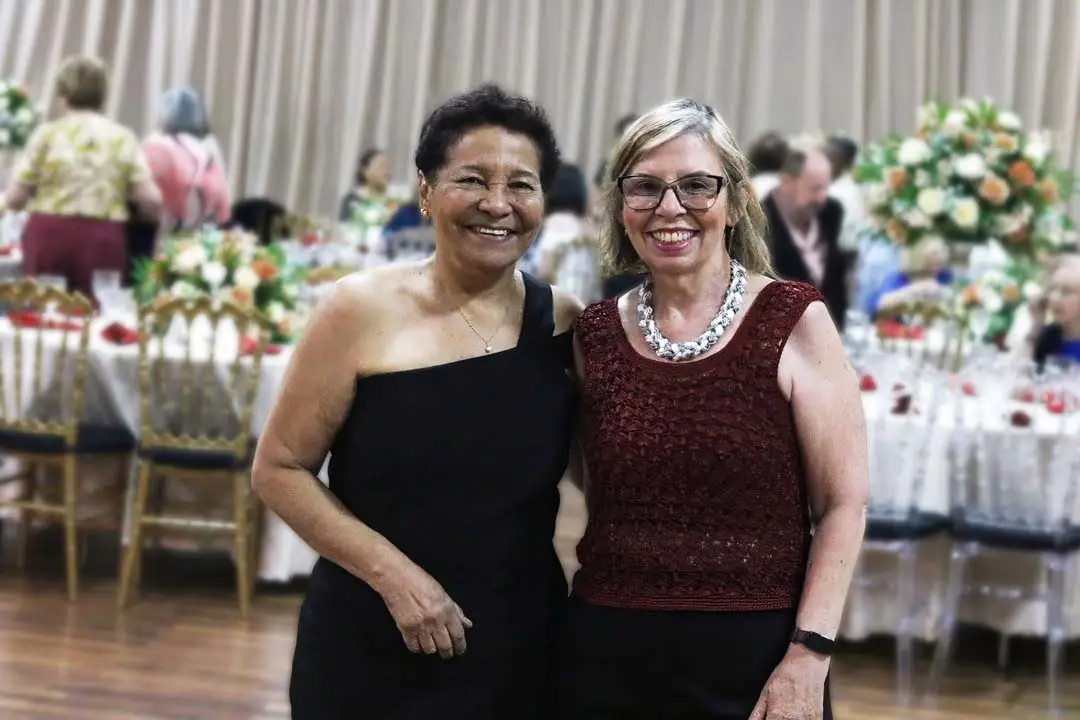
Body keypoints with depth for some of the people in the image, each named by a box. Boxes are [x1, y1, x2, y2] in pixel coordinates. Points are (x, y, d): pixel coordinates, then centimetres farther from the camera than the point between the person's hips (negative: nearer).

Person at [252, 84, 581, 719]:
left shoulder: (568, 323, -1)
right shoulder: (364, 310, -8)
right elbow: (279, 469, -5)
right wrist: (393, 573, -13)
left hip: (521, 650, 2)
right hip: (367, 647, -2)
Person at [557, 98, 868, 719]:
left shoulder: (794, 322, -6)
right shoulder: (597, 334, 4)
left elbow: (843, 504, -7)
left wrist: (808, 656, -14)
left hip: (755, 655, -3)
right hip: (607, 652, 3)